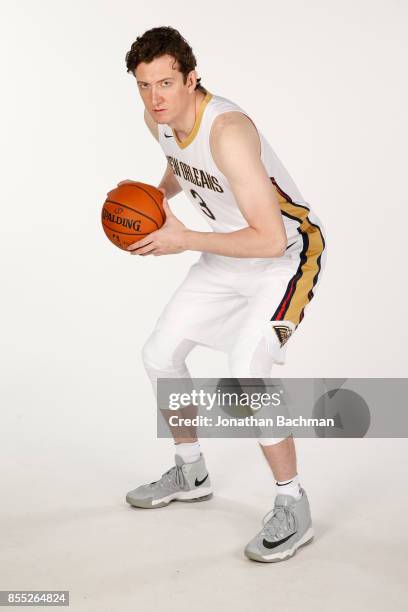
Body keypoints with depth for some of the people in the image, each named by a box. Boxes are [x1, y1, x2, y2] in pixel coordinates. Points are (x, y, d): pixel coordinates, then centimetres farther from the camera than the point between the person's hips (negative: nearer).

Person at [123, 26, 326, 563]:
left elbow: (271, 241, -35)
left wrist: (183, 240, -29)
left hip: (288, 257, -9)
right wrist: (159, 195, -1)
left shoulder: (228, 132, -33)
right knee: (160, 354, 12)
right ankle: (191, 474, 33)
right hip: (227, 257, 9)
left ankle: (293, 509, -4)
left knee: (245, 376, -24)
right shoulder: (157, 118, -7)